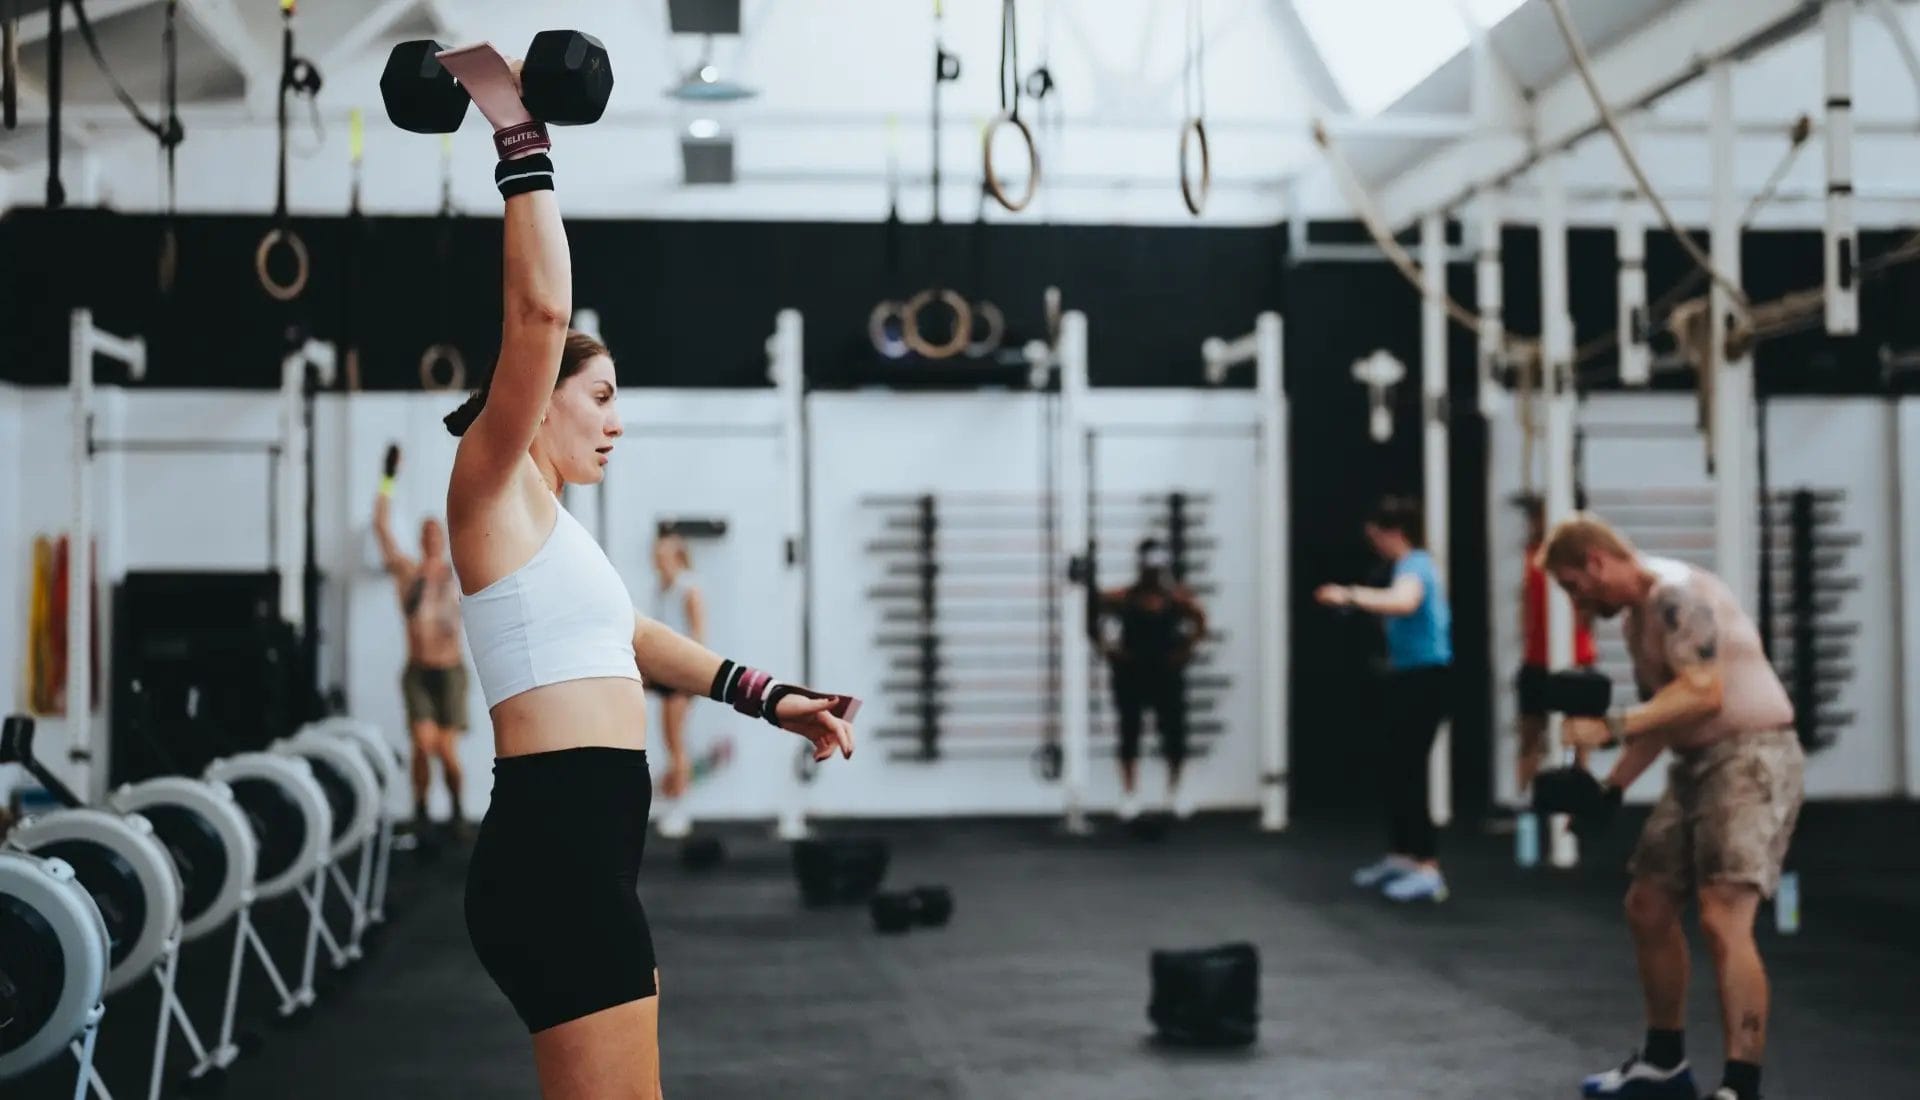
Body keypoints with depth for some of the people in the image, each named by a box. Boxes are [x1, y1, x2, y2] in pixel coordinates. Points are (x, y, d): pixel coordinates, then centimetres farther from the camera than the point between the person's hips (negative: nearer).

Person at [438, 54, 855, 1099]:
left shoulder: (545, 521, 22)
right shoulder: (495, 486, -4)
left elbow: (625, 637, 35)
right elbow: (539, 311, -16)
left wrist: (767, 696, 36)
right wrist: (519, 136, -13)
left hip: (583, 847, 10)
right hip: (551, 844, -10)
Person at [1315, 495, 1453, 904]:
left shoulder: (1413, 565, -16)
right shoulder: (1416, 564, 15)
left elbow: (1404, 602, -40)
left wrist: (1351, 596, -42)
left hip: (1423, 679, -10)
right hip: (1411, 678, 10)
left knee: (1409, 771, -12)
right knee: (1397, 769, 16)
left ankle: (1429, 871, -12)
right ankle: (1400, 857, 26)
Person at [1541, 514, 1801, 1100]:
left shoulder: (1675, 593, -17)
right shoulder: (1635, 616, 15)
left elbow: (1704, 693, -28)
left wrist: (1609, 727, -28)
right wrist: (1609, 787, 15)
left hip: (1751, 756, -11)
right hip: (1697, 763, 11)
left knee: (1723, 919, -21)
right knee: (1647, 907, 15)